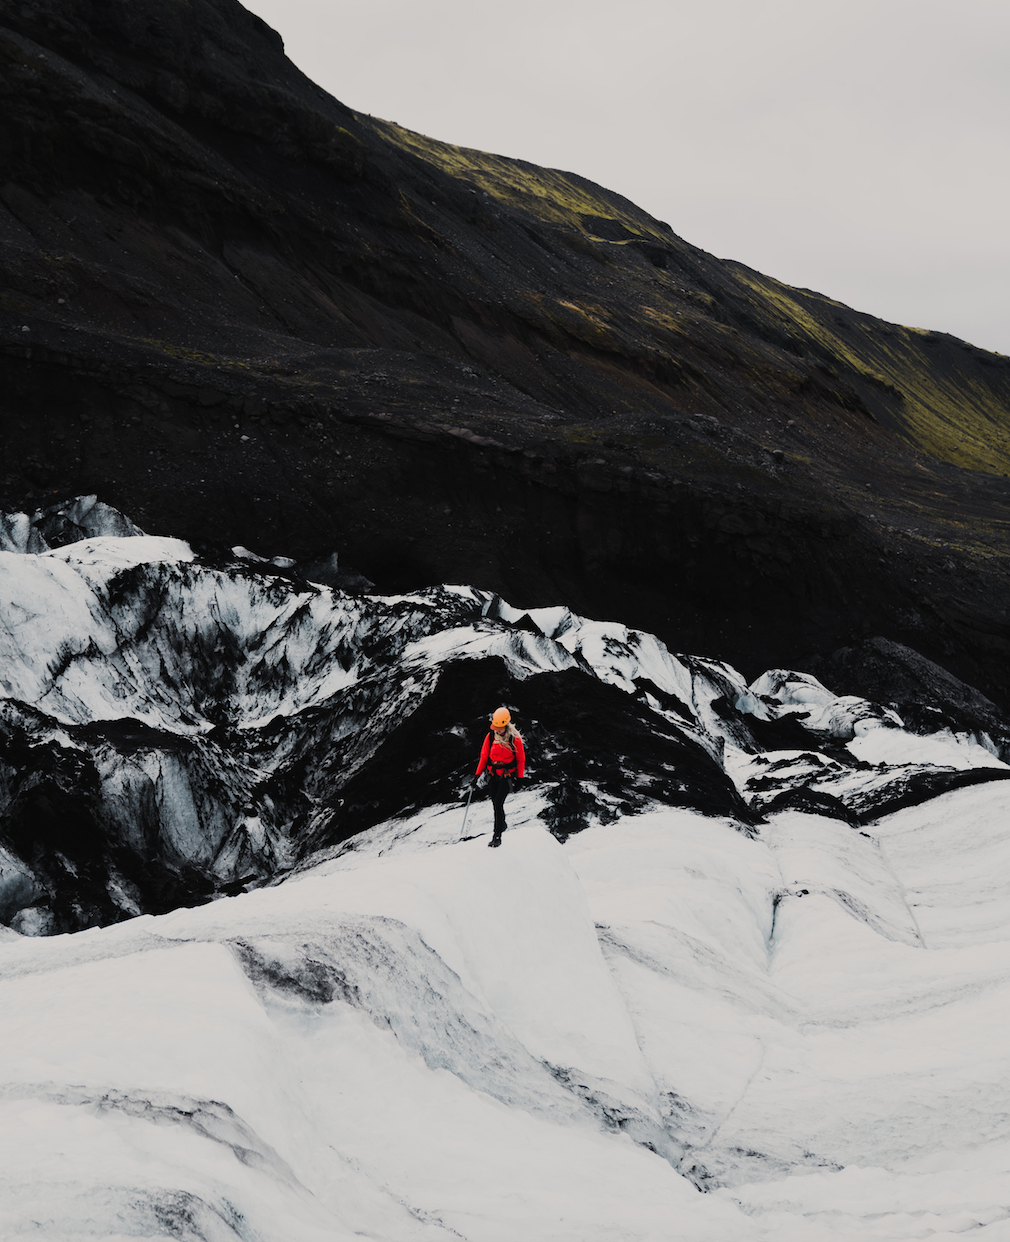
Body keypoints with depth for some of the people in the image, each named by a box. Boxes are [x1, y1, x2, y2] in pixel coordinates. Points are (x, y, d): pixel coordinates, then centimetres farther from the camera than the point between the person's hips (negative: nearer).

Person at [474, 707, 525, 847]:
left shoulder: (515, 739, -14)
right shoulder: (490, 737, -5)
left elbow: (521, 759, -2)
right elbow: (484, 756, 6)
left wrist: (520, 777, 4)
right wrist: (478, 773, 5)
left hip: (507, 775, -4)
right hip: (494, 774, 4)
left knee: (498, 803, -13)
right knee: (495, 803, 11)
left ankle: (497, 836, -8)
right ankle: (502, 824, 37)